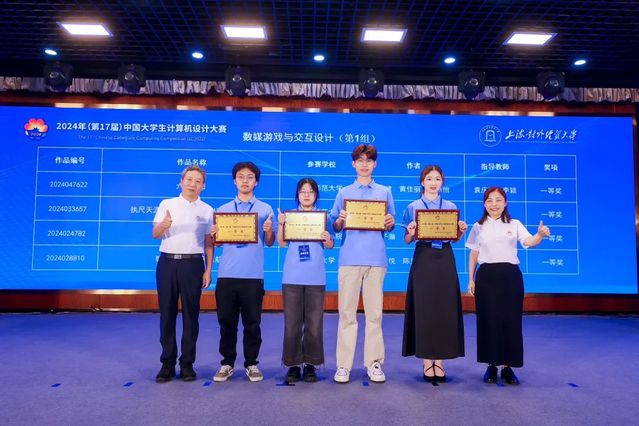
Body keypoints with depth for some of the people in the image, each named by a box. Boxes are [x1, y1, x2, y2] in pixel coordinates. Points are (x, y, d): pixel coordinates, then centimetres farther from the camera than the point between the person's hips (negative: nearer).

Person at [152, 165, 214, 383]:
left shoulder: (207, 210, 8)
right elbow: (155, 234, 0)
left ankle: (187, 364, 13)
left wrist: (208, 270, 2)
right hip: (168, 261, 1)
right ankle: (167, 363, 14)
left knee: (191, 314, 3)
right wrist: (164, 224, -23)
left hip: (192, 263, 0)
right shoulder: (167, 204, 8)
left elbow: (209, 242, 8)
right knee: (167, 312, 4)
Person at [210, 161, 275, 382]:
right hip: (227, 273, 2)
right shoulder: (223, 209, 12)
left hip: (253, 274, -1)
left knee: (252, 322, 6)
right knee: (226, 321, 7)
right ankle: (227, 363, 21)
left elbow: (270, 243, 5)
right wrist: (213, 234, -9)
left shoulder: (265, 209, 7)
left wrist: (269, 231, -15)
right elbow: (216, 242, 12)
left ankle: (251, 364, 19)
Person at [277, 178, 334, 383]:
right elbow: (282, 243, -2)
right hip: (292, 276, 0)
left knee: (314, 323, 2)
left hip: (315, 277, 0)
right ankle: (293, 364, 13)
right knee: (292, 323, 2)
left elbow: (330, 246, 2)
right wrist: (280, 224, -16)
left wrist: (327, 239, -18)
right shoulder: (289, 215, 8)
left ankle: (311, 364, 14)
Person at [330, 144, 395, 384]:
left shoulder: (384, 192, 14)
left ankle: (374, 363, 13)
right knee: (347, 312, 0)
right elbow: (334, 227, 12)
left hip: (376, 258, 1)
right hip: (350, 258, 0)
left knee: (374, 312, 4)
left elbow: (390, 225, 14)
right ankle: (343, 365, 7)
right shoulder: (344, 193, 13)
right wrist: (340, 222, -9)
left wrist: (390, 223, -8)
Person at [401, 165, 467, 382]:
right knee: (424, 309, -1)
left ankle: (440, 361, 12)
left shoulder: (451, 207, 11)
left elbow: (455, 238, 13)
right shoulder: (413, 207, 5)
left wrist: (462, 230, -7)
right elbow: (407, 240, 4)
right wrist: (410, 232, -17)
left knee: (445, 309, 2)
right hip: (423, 259, -2)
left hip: (444, 260, 2)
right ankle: (427, 362, 9)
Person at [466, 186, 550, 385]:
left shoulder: (515, 225, 6)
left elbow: (529, 242, -12)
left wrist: (540, 235, -33)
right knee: (488, 320, 1)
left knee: (510, 320, 1)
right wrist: (471, 279, 5)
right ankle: (491, 365, 14)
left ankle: (507, 366, 13)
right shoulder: (479, 227, 8)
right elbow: (473, 255, 10)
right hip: (486, 276, 0)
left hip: (510, 275, 0)